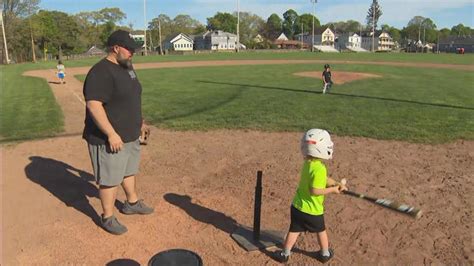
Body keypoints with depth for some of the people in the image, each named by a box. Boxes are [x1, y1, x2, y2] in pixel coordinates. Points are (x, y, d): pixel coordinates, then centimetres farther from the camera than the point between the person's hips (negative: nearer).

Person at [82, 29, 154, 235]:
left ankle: (132, 203, 43)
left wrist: (138, 120, 22)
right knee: (110, 179, 3)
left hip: (130, 135, 9)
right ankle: (108, 218, 21)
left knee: (129, 171, 24)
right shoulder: (100, 72, -21)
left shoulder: (127, 67, 9)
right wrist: (111, 134, -29)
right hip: (109, 139, -9)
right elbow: (93, 105, -28)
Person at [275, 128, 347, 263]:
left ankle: (285, 253, 25)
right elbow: (314, 190, -27)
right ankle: (325, 253, 39)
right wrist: (332, 189, -17)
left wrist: (337, 184, 2)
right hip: (312, 209, -5)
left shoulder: (307, 163, 0)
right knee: (321, 230, 20)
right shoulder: (320, 168, -27)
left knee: (294, 230, 16)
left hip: (297, 206, 6)